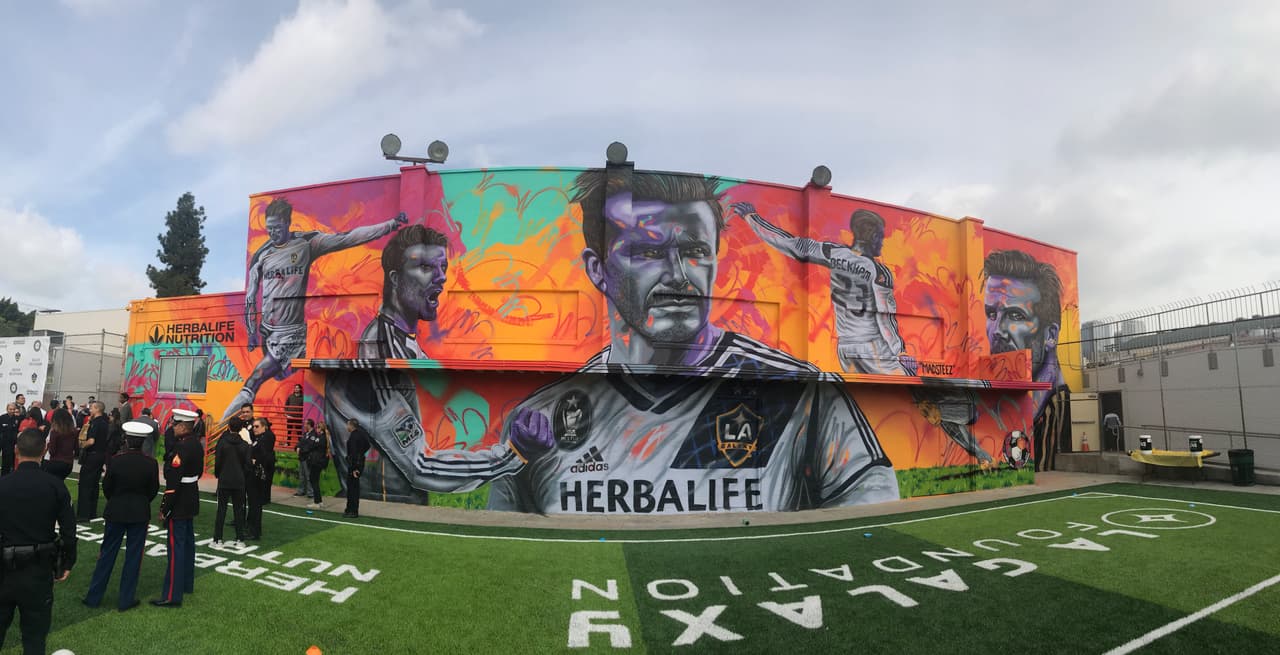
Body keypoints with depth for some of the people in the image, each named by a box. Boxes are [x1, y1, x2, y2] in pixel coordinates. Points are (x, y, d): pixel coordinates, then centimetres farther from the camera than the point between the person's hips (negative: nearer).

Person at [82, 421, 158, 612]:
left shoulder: (115, 460, -12)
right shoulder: (151, 462, -12)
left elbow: (106, 487, -2)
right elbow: (153, 490, -4)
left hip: (116, 512, 1)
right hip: (140, 513, -1)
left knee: (107, 553, 13)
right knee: (133, 555, 8)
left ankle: (94, 596, 22)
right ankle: (126, 599, 14)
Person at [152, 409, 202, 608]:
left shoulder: (181, 448, -22)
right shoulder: (196, 444, 7)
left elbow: (173, 482, -23)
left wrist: (164, 508, -17)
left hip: (179, 503, -10)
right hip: (191, 500, 10)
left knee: (176, 546, -6)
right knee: (187, 542, 18)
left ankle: (172, 595, -2)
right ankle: (186, 584, 30)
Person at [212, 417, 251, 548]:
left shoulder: (222, 441, -8)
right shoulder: (244, 445, -4)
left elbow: (217, 461, -7)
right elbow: (248, 464, -4)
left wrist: (217, 474, 10)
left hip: (224, 480, -1)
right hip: (239, 481, 1)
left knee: (221, 509, 7)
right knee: (239, 509, 8)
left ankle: (218, 539, 10)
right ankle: (240, 540, 9)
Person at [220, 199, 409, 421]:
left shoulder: (307, 243, -3)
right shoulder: (261, 255, 4)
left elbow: (348, 238, -9)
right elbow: (250, 296, 10)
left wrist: (391, 224, -15)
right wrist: (251, 332, 8)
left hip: (293, 329, -3)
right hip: (266, 329, 3)